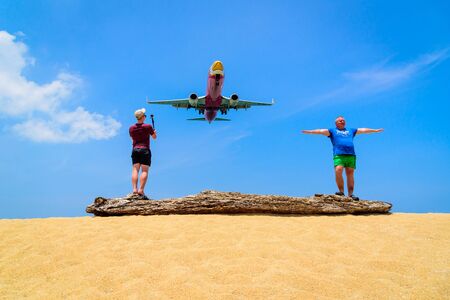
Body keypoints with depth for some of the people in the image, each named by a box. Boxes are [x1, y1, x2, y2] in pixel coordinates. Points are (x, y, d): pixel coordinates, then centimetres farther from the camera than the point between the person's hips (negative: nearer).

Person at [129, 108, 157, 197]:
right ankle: (141, 190, -16)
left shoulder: (131, 128, 10)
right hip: (145, 150, -4)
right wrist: (154, 132, 31)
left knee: (135, 170, 1)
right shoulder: (148, 126, -3)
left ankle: (134, 189, -10)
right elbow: (154, 137, 10)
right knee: (144, 170, -7)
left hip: (135, 149, 4)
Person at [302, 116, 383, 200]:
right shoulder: (332, 131, 17)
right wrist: (310, 131, -10)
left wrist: (375, 130, 35)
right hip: (339, 155, -3)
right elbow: (322, 131, 4)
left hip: (351, 155, 3)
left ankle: (350, 194, -4)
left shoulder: (351, 130, 28)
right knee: (338, 171, -22)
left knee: (350, 174, -4)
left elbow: (363, 130, 33)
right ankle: (341, 191, -16)